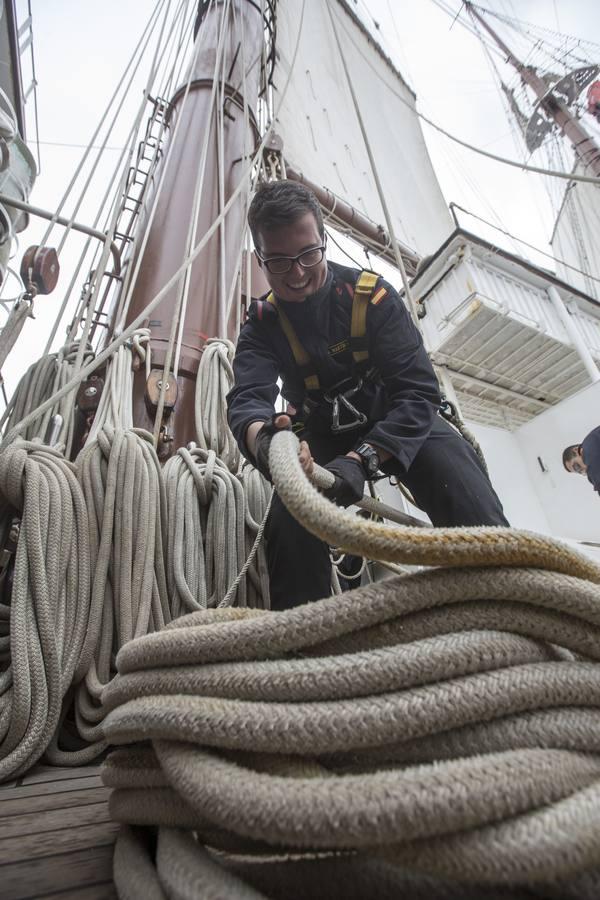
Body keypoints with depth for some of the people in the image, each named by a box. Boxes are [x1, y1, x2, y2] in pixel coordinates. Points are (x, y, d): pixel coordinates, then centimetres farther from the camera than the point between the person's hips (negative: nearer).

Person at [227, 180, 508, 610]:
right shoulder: (262, 324, -9)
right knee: (289, 521, -21)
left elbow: (418, 389, -24)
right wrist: (264, 438, -53)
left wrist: (361, 459, -40)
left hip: (399, 422, -1)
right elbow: (248, 398, -27)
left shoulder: (371, 294, -17)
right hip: (324, 436, 2)